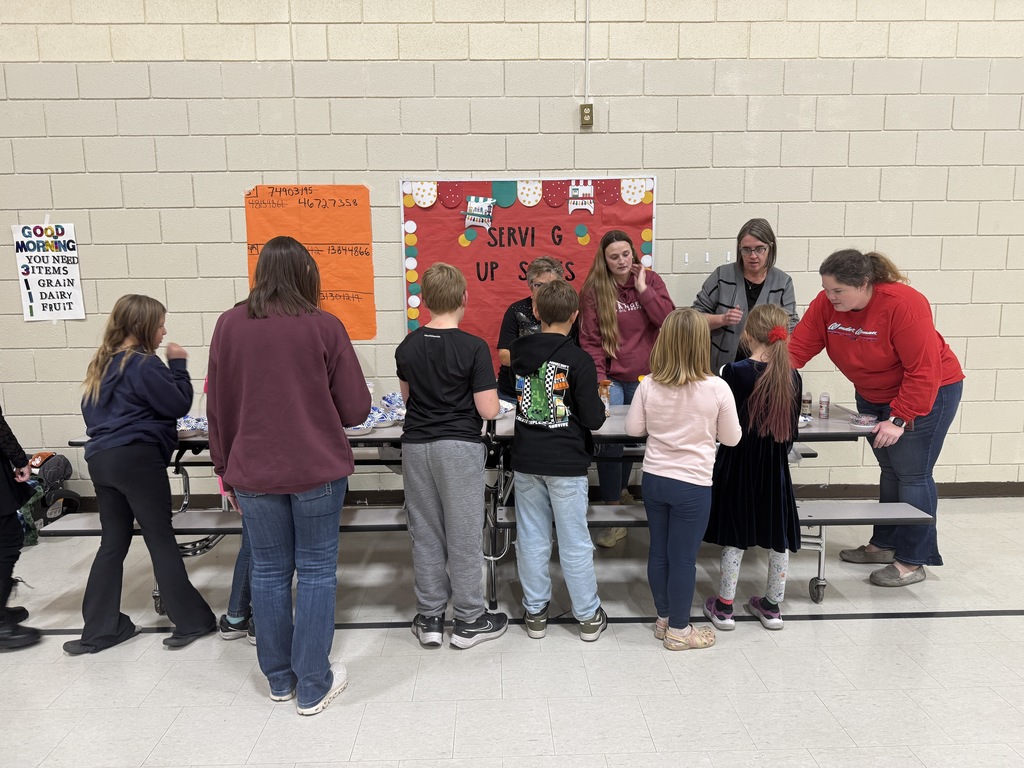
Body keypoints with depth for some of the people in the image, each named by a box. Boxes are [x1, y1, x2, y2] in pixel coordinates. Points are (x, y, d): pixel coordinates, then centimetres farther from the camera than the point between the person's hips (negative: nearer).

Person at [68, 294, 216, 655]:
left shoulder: (102, 364, 14)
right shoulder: (144, 364, -12)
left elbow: (91, 409, 22)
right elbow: (180, 404, -10)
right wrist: (178, 364, -1)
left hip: (100, 458, 8)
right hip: (137, 459, -8)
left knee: (113, 543, 14)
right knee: (161, 541, -1)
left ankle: (100, 628, 20)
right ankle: (191, 621, 8)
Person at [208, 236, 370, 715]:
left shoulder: (229, 325, -1)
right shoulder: (324, 327, -9)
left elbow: (218, 408, 5)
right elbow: (355, 409, -5)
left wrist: (225, 470, 16)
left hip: (253, 473, 3)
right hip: (318, 471, -2)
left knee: (269, 572, 15)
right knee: (316, 572, 8)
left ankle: (280, 679, 29)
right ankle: (313, 686, 18)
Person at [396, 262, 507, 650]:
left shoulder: (407, 346, 2)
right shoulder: (474, 348, -13)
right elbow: (488, 411, -14)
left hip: (416, 445, 4)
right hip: (460, 447, -4)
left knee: (425, 534, 12)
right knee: (464, 534, 7)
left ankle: (429, 618, 22)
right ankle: (468, 620, 18)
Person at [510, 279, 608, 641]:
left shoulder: (518, 351, 0)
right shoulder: (579, 359, -14)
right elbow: (593, 419, -12)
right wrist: (599, 406, 9)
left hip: (525, 460, 4)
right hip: (566, 462, -4)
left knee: (532, 538, 13)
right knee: (575, 541, 7)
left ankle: (535, 611, 24)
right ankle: (588, 615, 21)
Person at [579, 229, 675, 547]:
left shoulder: (651, 280, 4)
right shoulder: (594, 289, -2)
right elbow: (590, 340, -5)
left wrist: (643, 289, -11)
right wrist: (598, 380, -13)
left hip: (644, 377, 3)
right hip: (611, 379, -2)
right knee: (610, 440, -11)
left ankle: (621, 489, 39)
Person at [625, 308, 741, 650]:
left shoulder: (649, 385, -7)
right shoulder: (717, 388, -15)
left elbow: (633, 428, 2)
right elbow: (731, 438, -3)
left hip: (654, 479, 4)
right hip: (693, 484, -3)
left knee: (659, 551, 16)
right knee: (683, 557, 7)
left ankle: (664, 618, 33)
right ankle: (678, 630, 22)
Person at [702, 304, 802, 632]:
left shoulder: (735, 372, -15)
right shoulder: (792, 377, -3)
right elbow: (791, 428, 5)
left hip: (738, 464, -3)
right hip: (776, 468, 3)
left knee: (735, 538, 8)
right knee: (778, 537, 15)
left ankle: (724, 607, 18)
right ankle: (772, 606, 29)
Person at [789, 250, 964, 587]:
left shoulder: (903, 304, -30)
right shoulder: (826, 303, -14)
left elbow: (923, 370, -29)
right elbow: (798, 347, -18)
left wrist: (899, 419, -29)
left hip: (925, 394, -6)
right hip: (873, 397, 6)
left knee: (912, 475, -4)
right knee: (889, 470, 16)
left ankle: (913, 562, 6)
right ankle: (885, 544, 27)